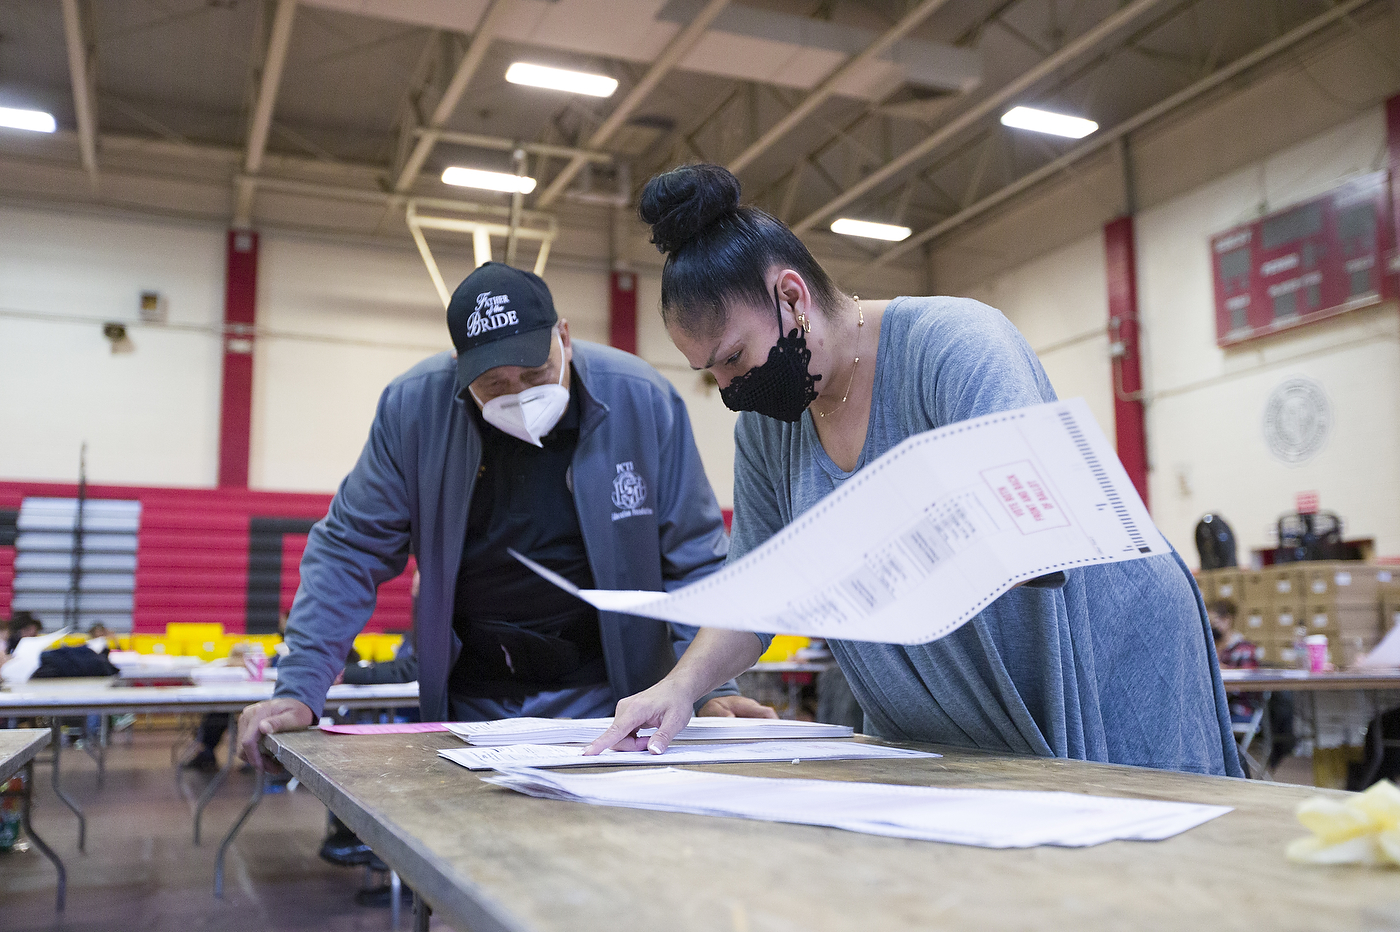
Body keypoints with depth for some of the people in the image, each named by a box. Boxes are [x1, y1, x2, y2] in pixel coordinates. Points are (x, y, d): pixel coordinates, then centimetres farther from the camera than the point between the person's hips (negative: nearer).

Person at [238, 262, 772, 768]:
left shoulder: (642, 402, -11)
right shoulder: (413, 406, -9)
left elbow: (693, 559, -4)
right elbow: (350, 552, -2)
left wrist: (713, 687, -13)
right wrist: (300, 689, -10)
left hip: (604, 696, -1)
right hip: (471, 705, 1)